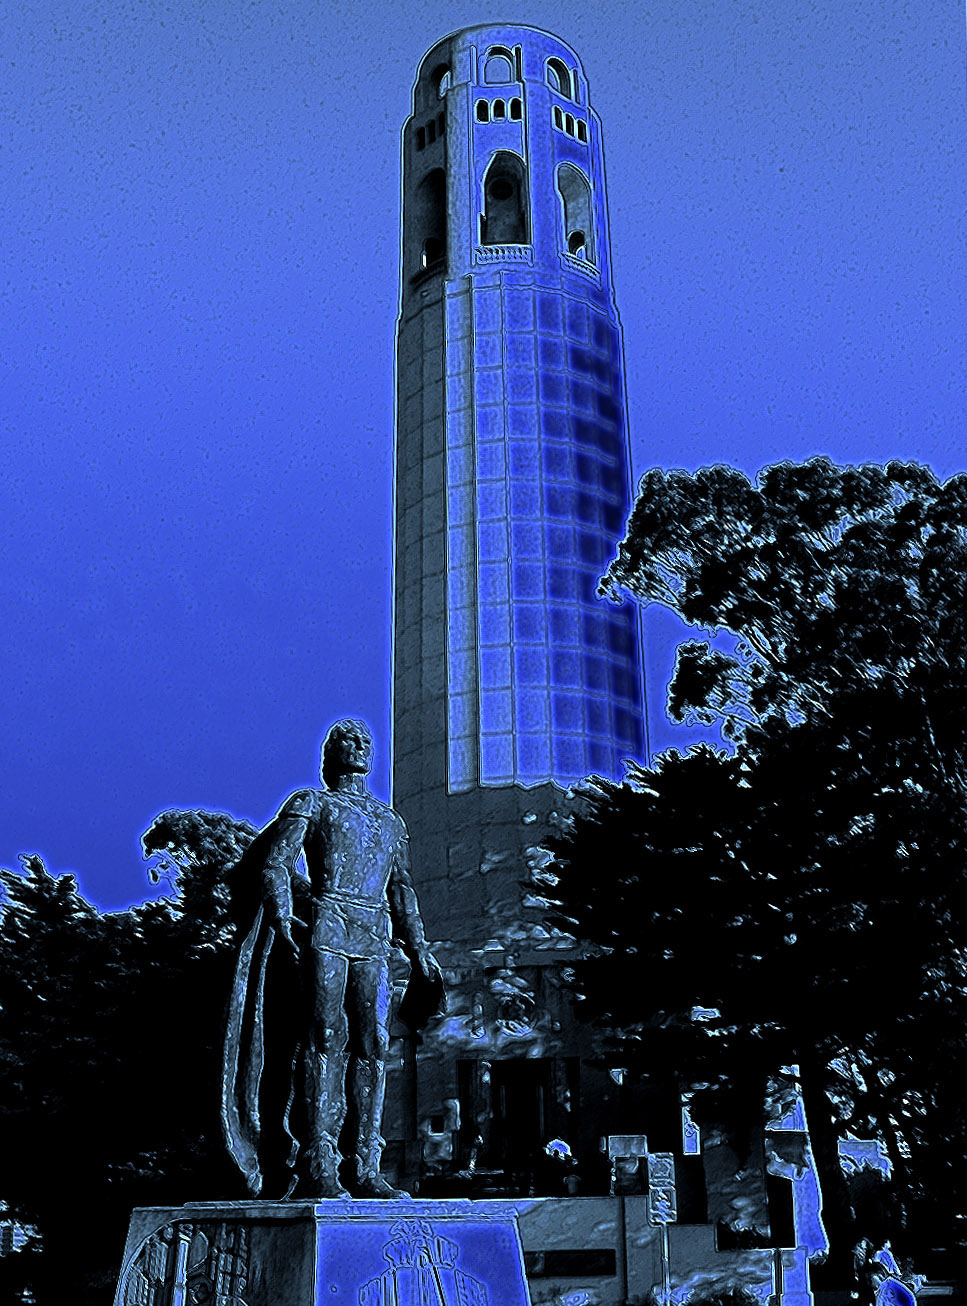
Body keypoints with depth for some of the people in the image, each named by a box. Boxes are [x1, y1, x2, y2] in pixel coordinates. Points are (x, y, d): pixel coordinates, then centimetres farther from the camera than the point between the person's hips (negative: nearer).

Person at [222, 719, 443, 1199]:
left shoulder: (390, 821, 26)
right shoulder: (310, 803, 10)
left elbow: (402, 891, 26)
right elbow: (273, 862, -2)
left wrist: (419, 952, 19)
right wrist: (283, 920, -16)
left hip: (373, 941, 5)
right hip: (323, 929, -5)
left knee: (372, 1044, -3)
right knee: (325, 1037, -11)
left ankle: (364, 1167, -1)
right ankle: (316, 1166, -11)